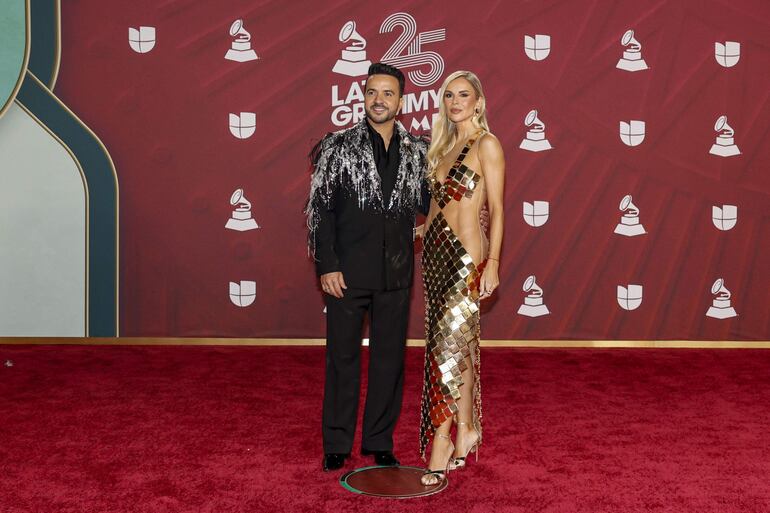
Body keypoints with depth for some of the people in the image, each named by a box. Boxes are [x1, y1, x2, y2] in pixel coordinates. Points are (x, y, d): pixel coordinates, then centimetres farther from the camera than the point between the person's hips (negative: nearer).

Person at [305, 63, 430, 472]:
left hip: (396, 271, 3)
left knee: (389, 356, 9)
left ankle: (380, 442, 22)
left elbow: (428, 203, 14)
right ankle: (336, 444, 17)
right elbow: (320, 208, -4)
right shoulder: (339, 146, -2)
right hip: (348, 271, -3)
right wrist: (327, 265, -11)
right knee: (342, 355, 6)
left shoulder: (416, 151, 6)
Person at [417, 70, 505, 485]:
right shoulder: (444, 145, 16)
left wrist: (493, 262, -15)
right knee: (455, 345, 10)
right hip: (436, 251, 8)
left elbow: (497, 209, -10)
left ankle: (443, 442, 0)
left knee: (450, 344, -9)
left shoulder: (486, 144, -6)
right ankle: (464, 431, 19)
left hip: (467, 256, -7)